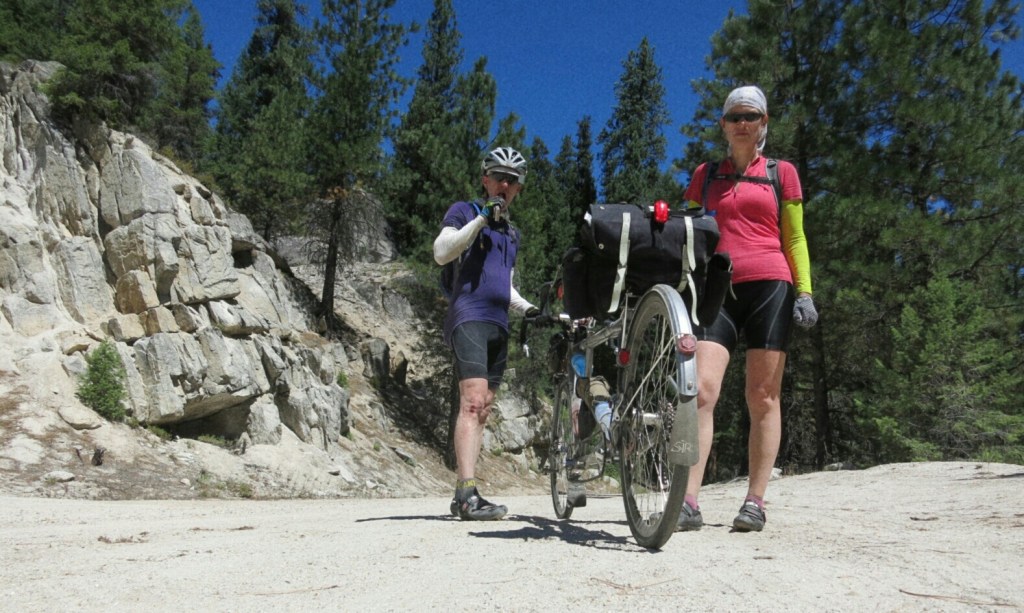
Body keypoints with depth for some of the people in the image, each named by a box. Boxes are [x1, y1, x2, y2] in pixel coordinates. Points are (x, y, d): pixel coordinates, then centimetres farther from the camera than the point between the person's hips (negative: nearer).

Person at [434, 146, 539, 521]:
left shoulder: (512, 233, 26)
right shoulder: (465, 211, 5)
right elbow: (441, 253, -12)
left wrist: (527, 308, 11)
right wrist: (481, 218, -17)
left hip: (498, 325, 8)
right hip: (469, 317, -8)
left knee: (483, 410, 5)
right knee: (473, 402, -21)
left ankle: (462, 496, 9)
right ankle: (467, 493, -27)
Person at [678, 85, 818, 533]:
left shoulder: (781, 172, 13)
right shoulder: (705, 175, 18)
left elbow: (794, 238, 11)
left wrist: (804, 291, 0)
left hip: (770, 286, -1)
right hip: (718, 289, 1)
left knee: (763, 397, -1)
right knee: (701, 390, -13)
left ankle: (755, 502, 6)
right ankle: (688, 502, -14)